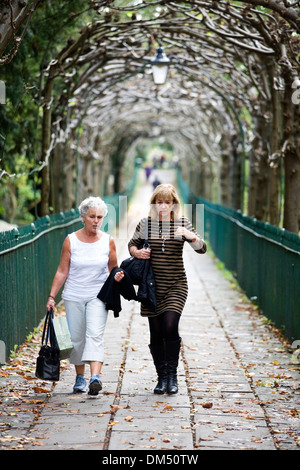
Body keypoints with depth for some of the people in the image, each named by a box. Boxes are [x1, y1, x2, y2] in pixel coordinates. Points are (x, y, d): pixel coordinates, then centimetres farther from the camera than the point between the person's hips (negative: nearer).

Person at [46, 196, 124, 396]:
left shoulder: (108, 241, 0)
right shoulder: (71, 240, -2)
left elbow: (113, 268, 11)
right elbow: (62, 271, 2)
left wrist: (117, 276, -12)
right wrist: (52, 296, -2)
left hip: (98, 296, -1)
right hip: (74, 296, 1)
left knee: (95, 334, -17)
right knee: (76, 338, 6)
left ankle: (95, 377, -29)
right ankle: (80, 377, 23)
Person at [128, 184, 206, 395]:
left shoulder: (182, 223, 0)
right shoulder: (146, 223, 2)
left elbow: (202, 248, -6)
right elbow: (132, 244, 16)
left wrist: (190, 236, -26)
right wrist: (137, 252, -7)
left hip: (176, 285, -1)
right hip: (152, 285, 2)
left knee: (170, 327, -16)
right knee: (156, 333, 4)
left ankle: (172, 376, -3)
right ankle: (162, 377, 16)